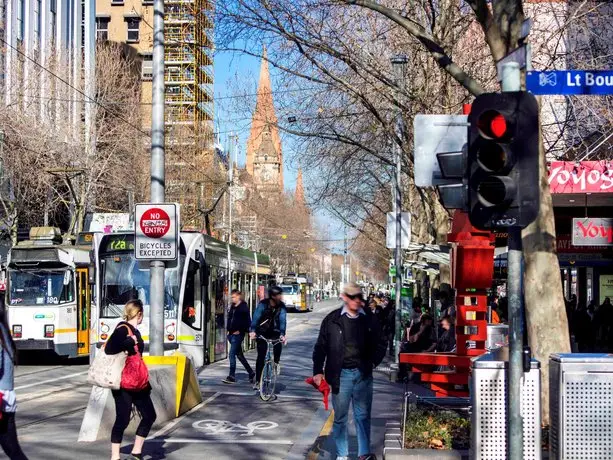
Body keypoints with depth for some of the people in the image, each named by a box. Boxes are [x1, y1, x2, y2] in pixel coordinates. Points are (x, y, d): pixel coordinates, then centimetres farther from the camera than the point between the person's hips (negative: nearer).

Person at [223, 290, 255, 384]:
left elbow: (247, 321, -12)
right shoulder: (232, 307, 14)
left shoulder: (244, 307, -10)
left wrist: (240, 330, -13)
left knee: (232, 354, -11)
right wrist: (229, 330, 13)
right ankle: (251, 373, 24)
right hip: (231, 334, 8)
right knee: (239, 355, 14)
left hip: (238, 334, -8)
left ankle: (232, 376, -7)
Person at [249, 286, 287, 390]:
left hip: (275, 332, 1)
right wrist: (252, 330, -41)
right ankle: (258, 381, 5)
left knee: (278, 343, -30)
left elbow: (282, 320, -20)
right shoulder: (263, 304, -16)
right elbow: (256, 317, -25)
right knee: (261, 357, -5)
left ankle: (276, 363, -2)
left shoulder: (281, 306, -10)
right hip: (262, 332, -1)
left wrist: (282, 334, -36)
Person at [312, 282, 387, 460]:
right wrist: (318, 371, -4)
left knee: (363, 416, 6)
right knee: (340, 417, 6)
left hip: (363, 374, 1)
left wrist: (373, 362, 2)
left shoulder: (370, 319, 3)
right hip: (341, 374, -1)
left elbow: (381, 343, 14)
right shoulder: (332, 320, -1)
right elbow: (321, 347, 2)